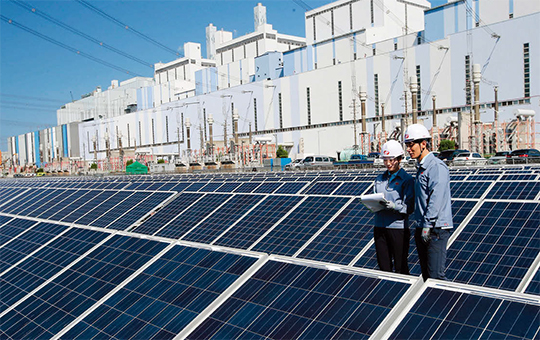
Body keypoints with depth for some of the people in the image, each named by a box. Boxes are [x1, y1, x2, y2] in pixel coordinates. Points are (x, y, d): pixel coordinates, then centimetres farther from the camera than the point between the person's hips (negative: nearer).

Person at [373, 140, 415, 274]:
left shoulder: (407, 179, -4)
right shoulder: (380, 178, 12)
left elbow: (409, 207, -10)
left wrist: (393, 206, -27)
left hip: (398, 226, -5)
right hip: (380, 226, 5)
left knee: (401, 268, 5)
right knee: (383, 266, 12)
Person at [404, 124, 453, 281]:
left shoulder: (437, 166, -12)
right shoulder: (421, 167, 17)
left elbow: (437, 199, -20)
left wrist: (427, 226, -21)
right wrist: (420, 227, 17)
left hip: (436, 228, -9)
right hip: (423, 228, 9)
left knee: (436, 276, -9)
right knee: (426, 274, 13)